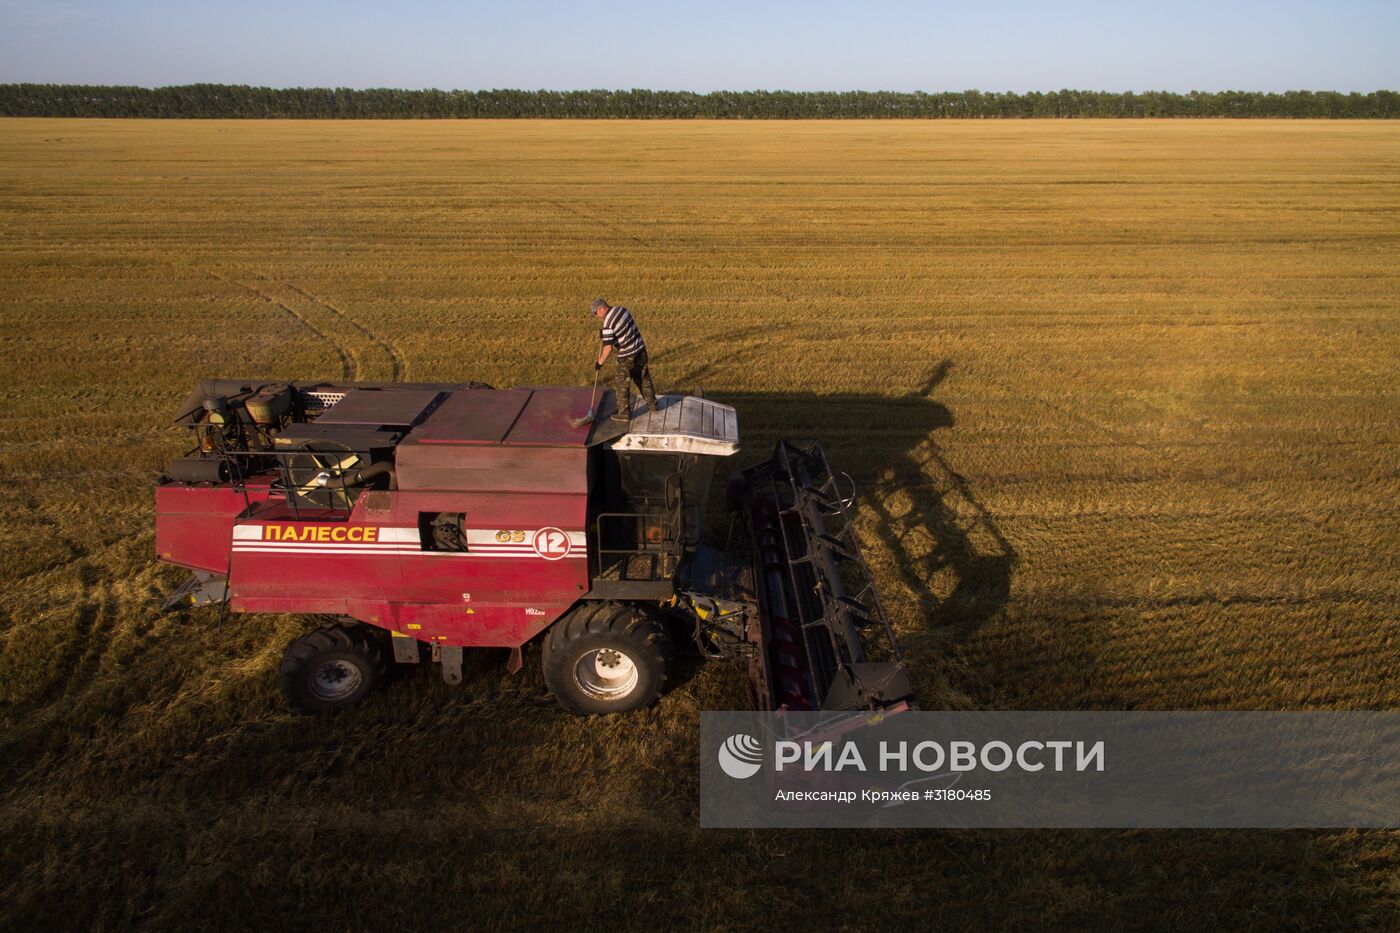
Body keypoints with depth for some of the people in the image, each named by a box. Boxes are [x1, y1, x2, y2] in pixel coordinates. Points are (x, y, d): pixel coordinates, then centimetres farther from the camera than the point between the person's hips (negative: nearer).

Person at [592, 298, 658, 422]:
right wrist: (605, 335, 13)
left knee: (621, 384, 7)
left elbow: (608, 348, -24)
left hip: (628, 357, -8)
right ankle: (652, 404, 37)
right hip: (640, 350, 8)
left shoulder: (608, 324, -23)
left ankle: (624, 413, 14)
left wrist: (600, 363, -11)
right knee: (644, 378, 24)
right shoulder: (621, 309, 2)